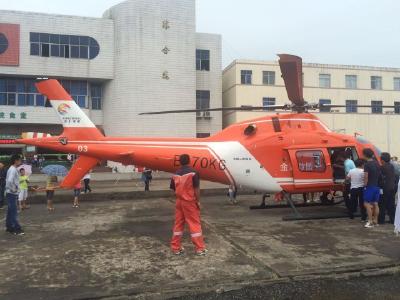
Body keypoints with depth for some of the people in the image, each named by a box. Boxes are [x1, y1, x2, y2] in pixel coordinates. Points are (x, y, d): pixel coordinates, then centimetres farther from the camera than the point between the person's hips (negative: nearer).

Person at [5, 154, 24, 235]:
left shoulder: (12, 169, 13)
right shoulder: (13, 170, -17)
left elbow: (8, 180, 23)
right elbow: (10, 181, -31)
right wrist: (14, 189, -19)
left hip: (11, 193, 10)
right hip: (12, 194, -10)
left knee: (10, 211, 14)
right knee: (14, 212, -7)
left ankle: (9, 227, 22)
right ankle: (17, 229, -6)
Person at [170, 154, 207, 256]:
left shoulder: (175, 174, 3)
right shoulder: (193, 173, -13)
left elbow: (174, 189, 7)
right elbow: (196, 189, -14)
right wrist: (198, 201, -6)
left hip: (179, 202, 5)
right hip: (190, 202, -5)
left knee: (178, 224, 12)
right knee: (195, 224, 2)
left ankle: (176, 248, 18)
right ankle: (200, 248, 8)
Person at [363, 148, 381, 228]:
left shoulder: (367, 164, -14)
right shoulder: (377, 163, 8)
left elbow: (366, 176, -18)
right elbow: (379, 174, 12)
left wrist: (365, 185, -8)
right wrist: (377, 182, 17)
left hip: (370, 186, -7)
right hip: (377, 186, 7)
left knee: (367, 204, -3)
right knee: (375, 204, 11)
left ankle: (370, 221, -6)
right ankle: (375, 221, 16)